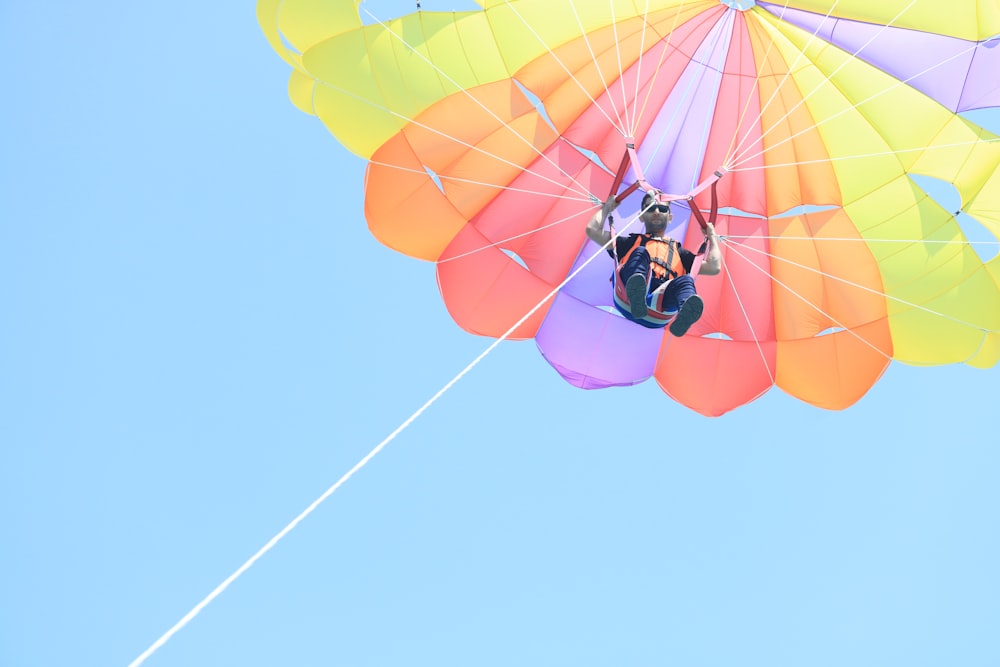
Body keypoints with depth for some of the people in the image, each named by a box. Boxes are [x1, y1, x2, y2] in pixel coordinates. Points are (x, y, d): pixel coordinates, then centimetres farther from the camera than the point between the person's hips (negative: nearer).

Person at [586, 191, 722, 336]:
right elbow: (592, 230, 26)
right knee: (640, 253, -26)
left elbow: (714, 268, 29)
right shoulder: (631, 242, 37)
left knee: (686, 281, -30)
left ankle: (685, 314, -67)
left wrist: (712, 236, 40)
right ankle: (635, 294, -60)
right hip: (627, 301, -1)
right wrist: (607, 208, 40)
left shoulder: (679, 252, 40)